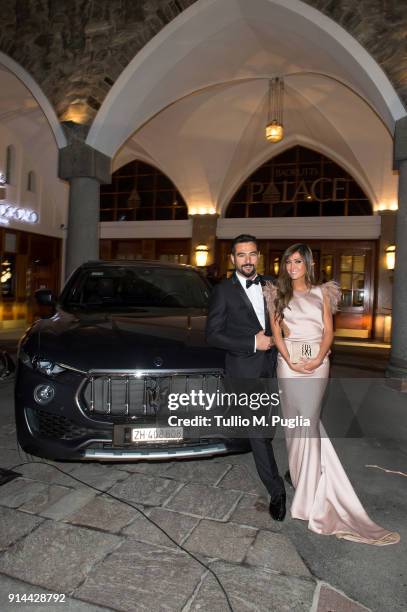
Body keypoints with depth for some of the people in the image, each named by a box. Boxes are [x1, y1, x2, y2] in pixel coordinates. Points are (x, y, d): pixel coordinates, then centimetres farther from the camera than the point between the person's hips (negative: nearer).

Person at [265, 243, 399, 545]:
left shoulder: (322, 293, 11)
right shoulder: (278, 295, 11)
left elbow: (329, 331, 5)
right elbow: (276, 332, 4)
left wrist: (318, 359, -11)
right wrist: (290, 361, -10)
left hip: (317, 363, -1)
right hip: (289, 363, 1)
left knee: (308, 421, -8)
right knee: (296, 423, 0)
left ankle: (308, 493, 6)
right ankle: (308, 488, 15)